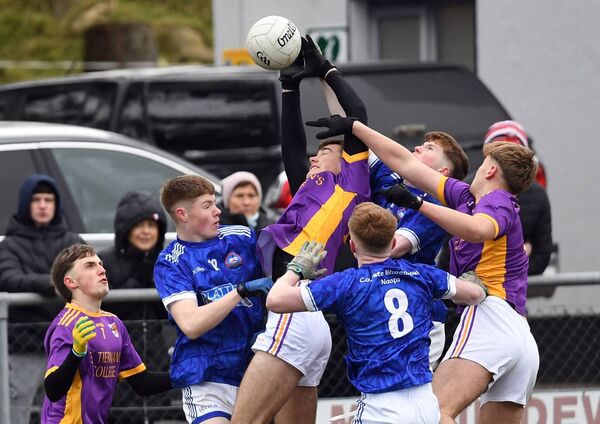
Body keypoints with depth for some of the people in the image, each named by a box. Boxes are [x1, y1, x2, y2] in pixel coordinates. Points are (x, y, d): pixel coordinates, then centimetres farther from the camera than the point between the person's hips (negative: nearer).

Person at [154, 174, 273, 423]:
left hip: (253, 371, 4)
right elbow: (191, 325, -17)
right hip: (206, 379, -4)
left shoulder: (241, 237, 7)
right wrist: (242, 291, -20)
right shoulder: (170, 264, -3)